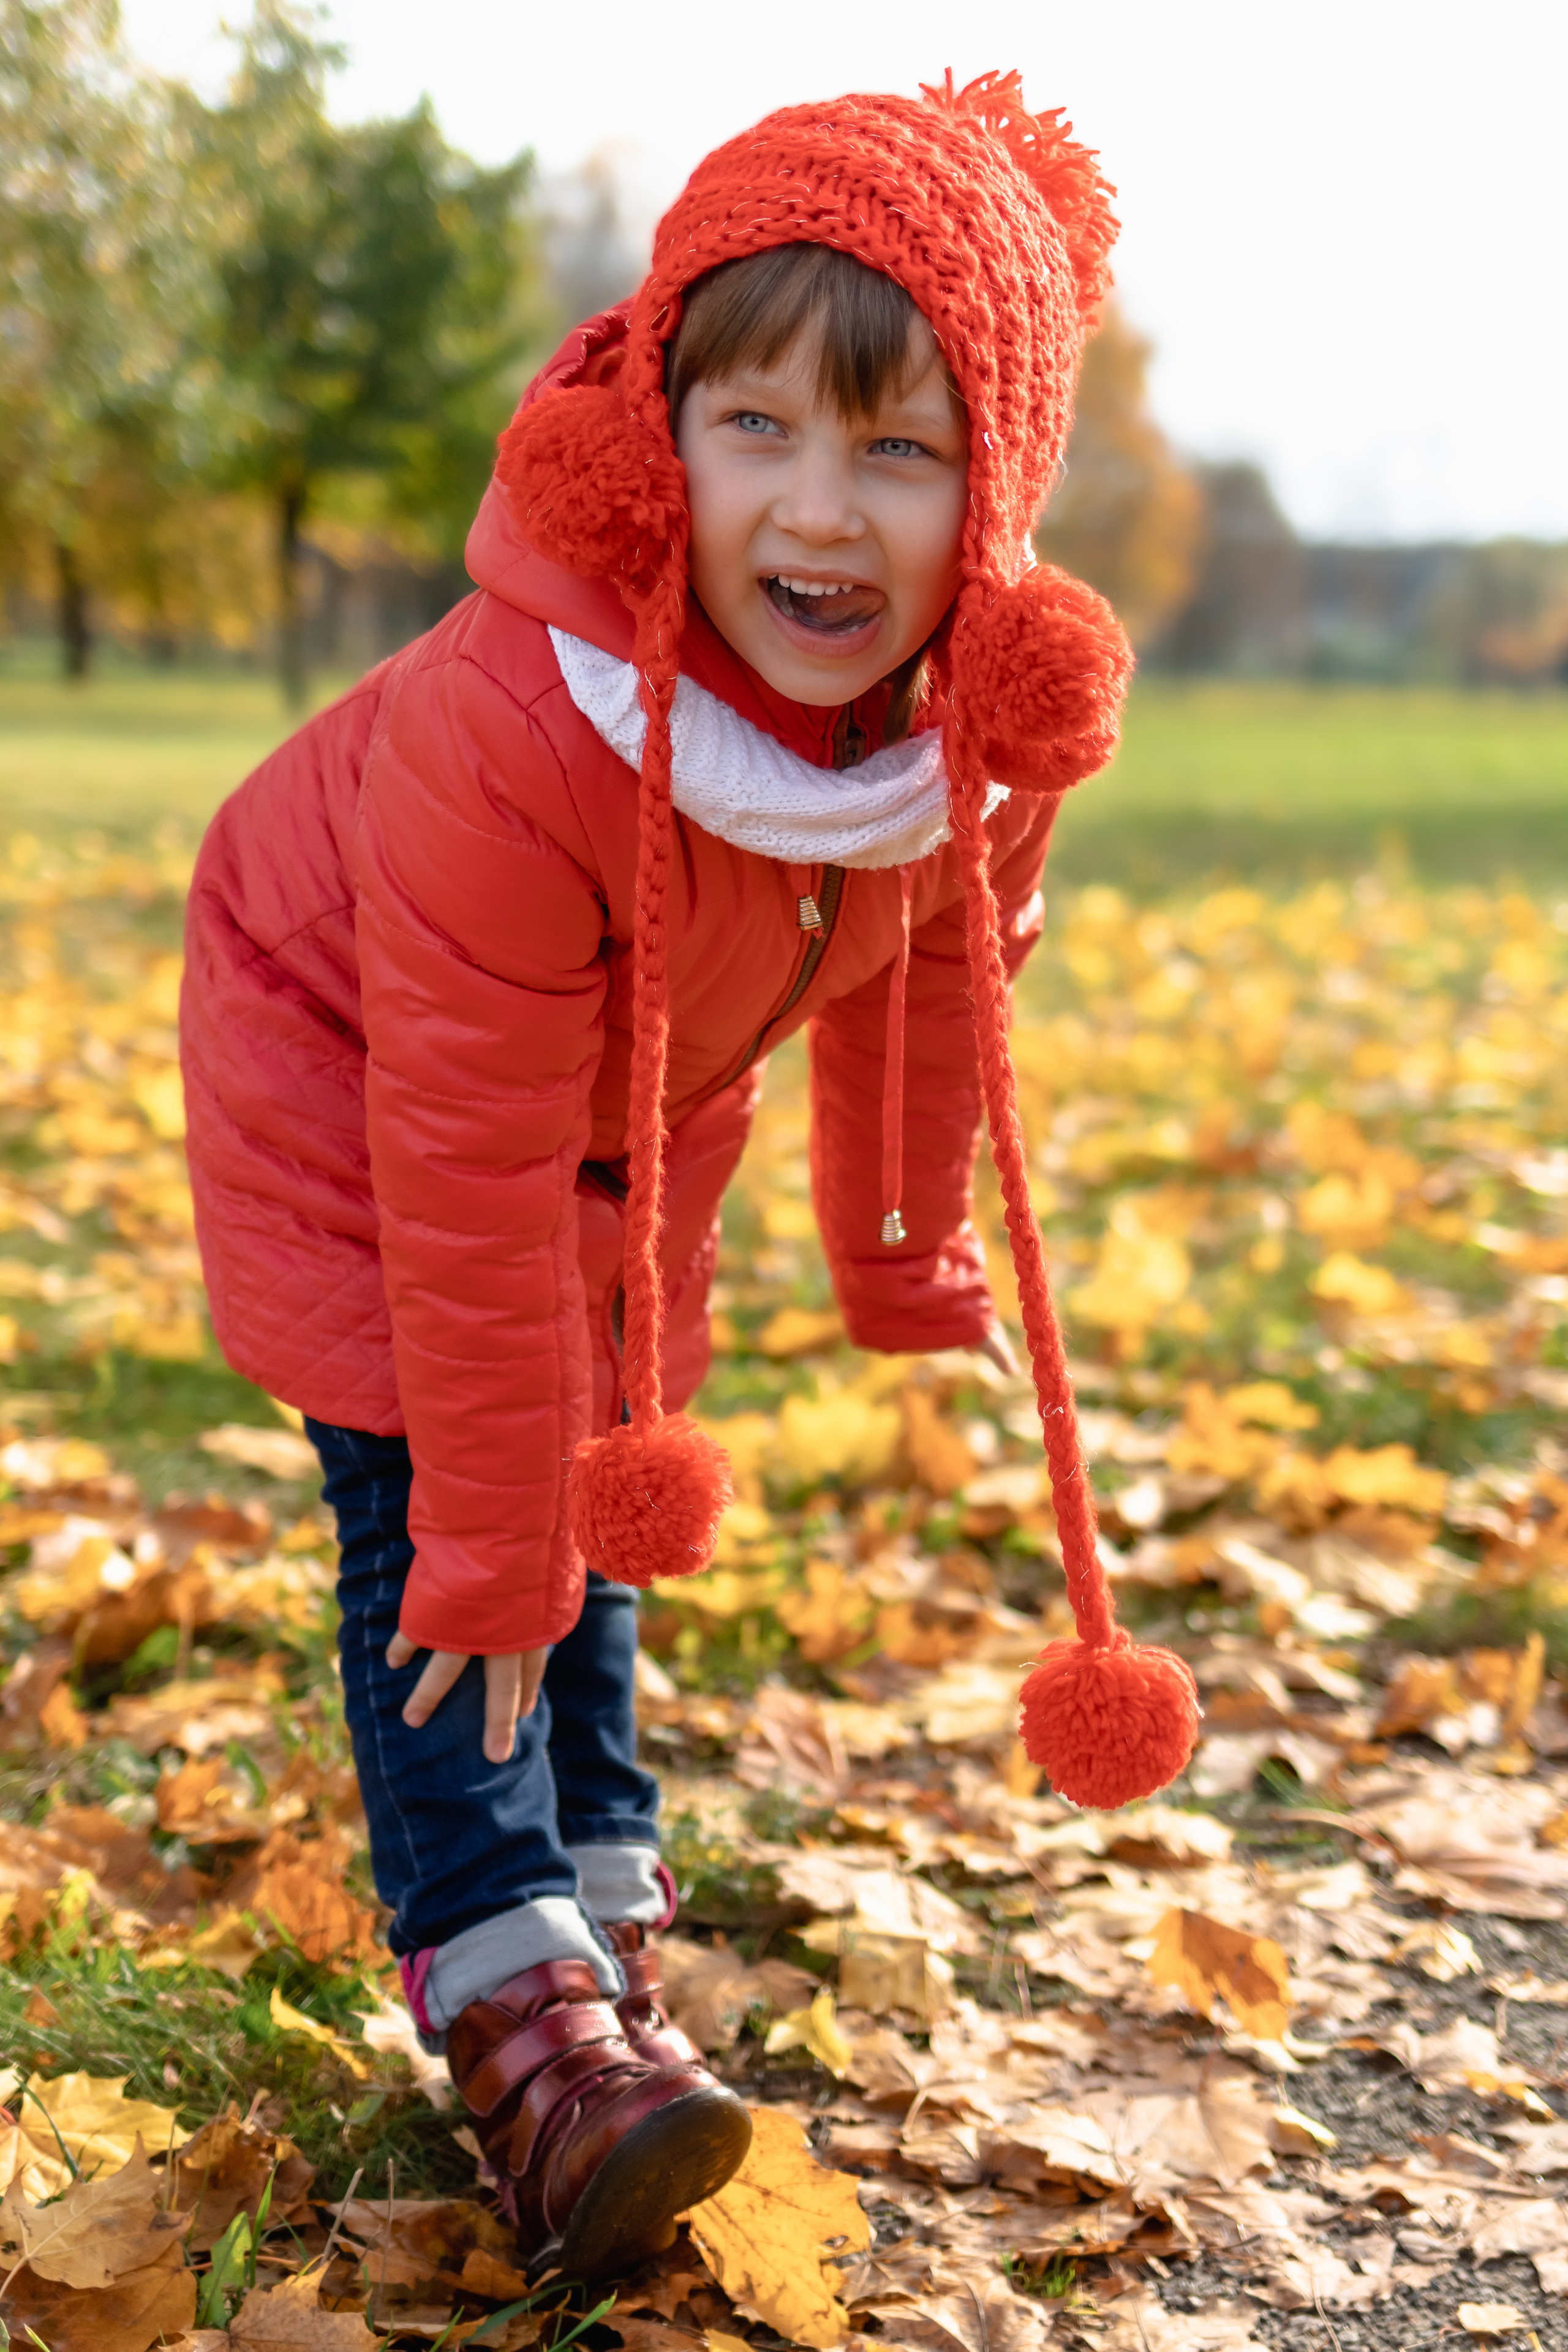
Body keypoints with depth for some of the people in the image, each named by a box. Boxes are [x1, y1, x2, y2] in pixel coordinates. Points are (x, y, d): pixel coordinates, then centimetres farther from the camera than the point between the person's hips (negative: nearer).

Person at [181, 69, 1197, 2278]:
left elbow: (935, 972, -1)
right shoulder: (519, 729, -42)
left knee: (604, 1479, 10)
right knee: (436, 1514, -14)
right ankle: (512, 2006, -9)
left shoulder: (997, 705, -24)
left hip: (640, 1095, 5)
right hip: (346, 1069, -5)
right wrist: (492, 1543, -27)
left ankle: (607, 1932, 20)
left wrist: (908, 1261, 12)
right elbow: (469, 1168, -35)